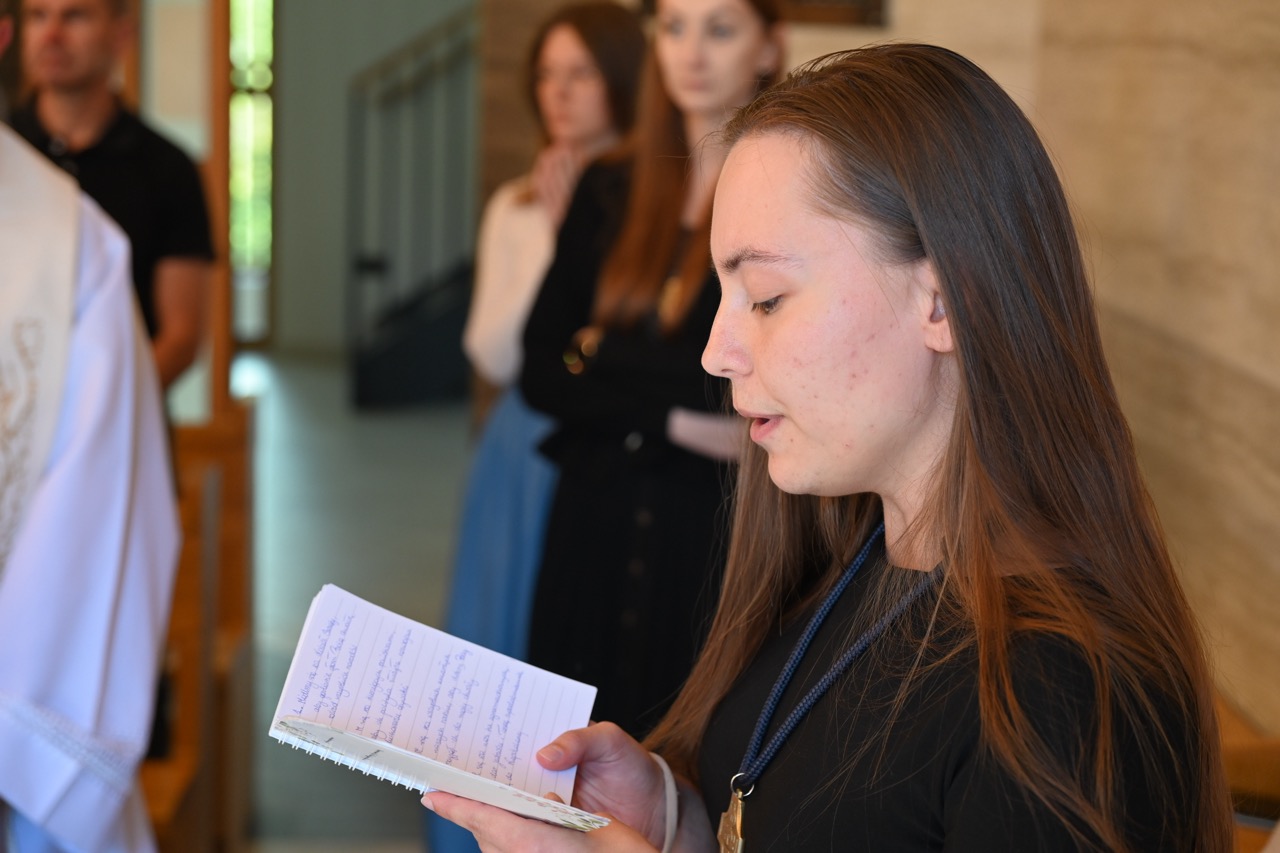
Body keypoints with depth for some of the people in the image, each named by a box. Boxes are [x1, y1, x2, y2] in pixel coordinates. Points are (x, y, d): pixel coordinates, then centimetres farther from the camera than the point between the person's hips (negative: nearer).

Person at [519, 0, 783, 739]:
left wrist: (605, 356, -2)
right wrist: (671, 420, -11)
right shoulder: (610, 194, 11)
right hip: (599, 530, 4)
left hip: (723, 534, -4)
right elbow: (541, 371, 4)